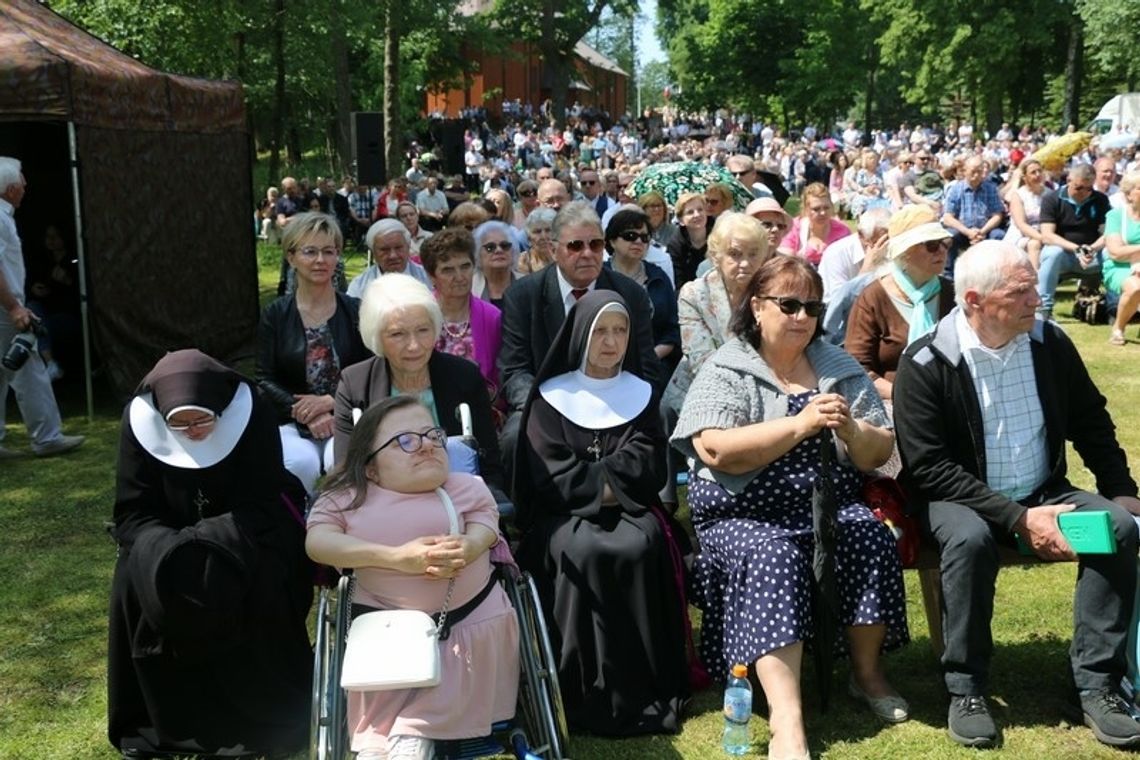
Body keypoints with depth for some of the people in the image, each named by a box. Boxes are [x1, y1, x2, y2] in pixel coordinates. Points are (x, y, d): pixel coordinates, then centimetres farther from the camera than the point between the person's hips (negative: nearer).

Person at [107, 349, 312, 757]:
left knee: (260, 576, -31)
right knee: (140, 574, -26)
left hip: (246, 534, -2)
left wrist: (198, 541, -33)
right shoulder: (140, 422, -18)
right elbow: (133, 513, -12)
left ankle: (262, 719, -10)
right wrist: (173, 550, -31)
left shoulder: (251, 413, -23)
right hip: (168, 540, 2)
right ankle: (166, 722, -6)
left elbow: (263, 506, -21)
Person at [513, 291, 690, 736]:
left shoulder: (640, 394, 11)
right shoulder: (551, 397, 3)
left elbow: (647, 469, 0)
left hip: (626, 510, 2)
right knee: (583, 552, -33)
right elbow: (552, 477, -5)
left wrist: (590, 477, -12)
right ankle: (590, 694, -23)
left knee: (641, 547, -30)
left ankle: (646, 689, -20)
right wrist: (610, 482, -11)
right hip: (563, 513, -2)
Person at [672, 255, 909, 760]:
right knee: (774, 558, -33)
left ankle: (867, 673, -3)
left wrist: (851, 430, -15)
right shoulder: (725, 371, -1)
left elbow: (879, 454, 9)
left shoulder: (840, 368, 12)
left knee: (873, 539, -26)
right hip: (745, 515, -4)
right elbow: (714, 451, -18)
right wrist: (800, 424, -23)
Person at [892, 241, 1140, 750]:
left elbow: (1093, 425, 12)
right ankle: (966, 691, -18)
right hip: (959, 498, -4)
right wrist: (1018, 518, -23)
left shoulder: (1051, 344, -2)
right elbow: (928, 468, -18)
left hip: (1043, 493, 5)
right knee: (971, 538, -35)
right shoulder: (925, 363, -15)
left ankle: (1097, 686, -10)